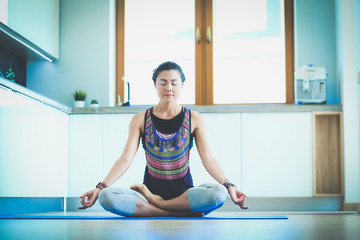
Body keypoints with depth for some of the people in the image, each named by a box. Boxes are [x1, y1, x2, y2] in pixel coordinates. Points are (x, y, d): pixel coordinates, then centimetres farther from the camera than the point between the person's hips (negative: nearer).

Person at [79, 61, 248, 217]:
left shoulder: (194, 119, 6)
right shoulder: (140, 120, 7)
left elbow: (208, 159, -2)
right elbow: (126, 158, -1)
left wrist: (229, 185, -19)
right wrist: (100, 187, -15)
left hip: (184, 193, 0)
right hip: (151, 189, 1)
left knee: (219, 192, -34)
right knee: (106, 197, -30)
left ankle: (154, 202, -18)